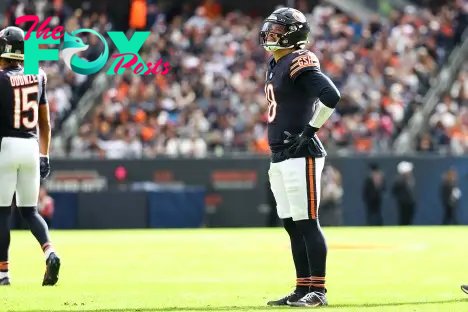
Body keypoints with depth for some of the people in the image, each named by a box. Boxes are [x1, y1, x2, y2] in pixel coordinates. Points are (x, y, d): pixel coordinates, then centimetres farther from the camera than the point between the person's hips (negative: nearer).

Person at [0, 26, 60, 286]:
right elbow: (45, 123, 12)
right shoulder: (38, 77, 8)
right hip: (31, 147, 5)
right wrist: (44, 155, 18)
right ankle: (49, 253, -11)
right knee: (29, 210, 12)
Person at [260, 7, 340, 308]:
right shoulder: (275, 64, 16)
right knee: (292, 226, 11)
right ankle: (303, 288, 16)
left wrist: (311, 130, -17)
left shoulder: (299, 63, -13)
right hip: (280, 156, 10)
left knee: (306, 223, -8)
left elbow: (331, 95, -25)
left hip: (300, 156, -10)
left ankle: (318, 290, -6)